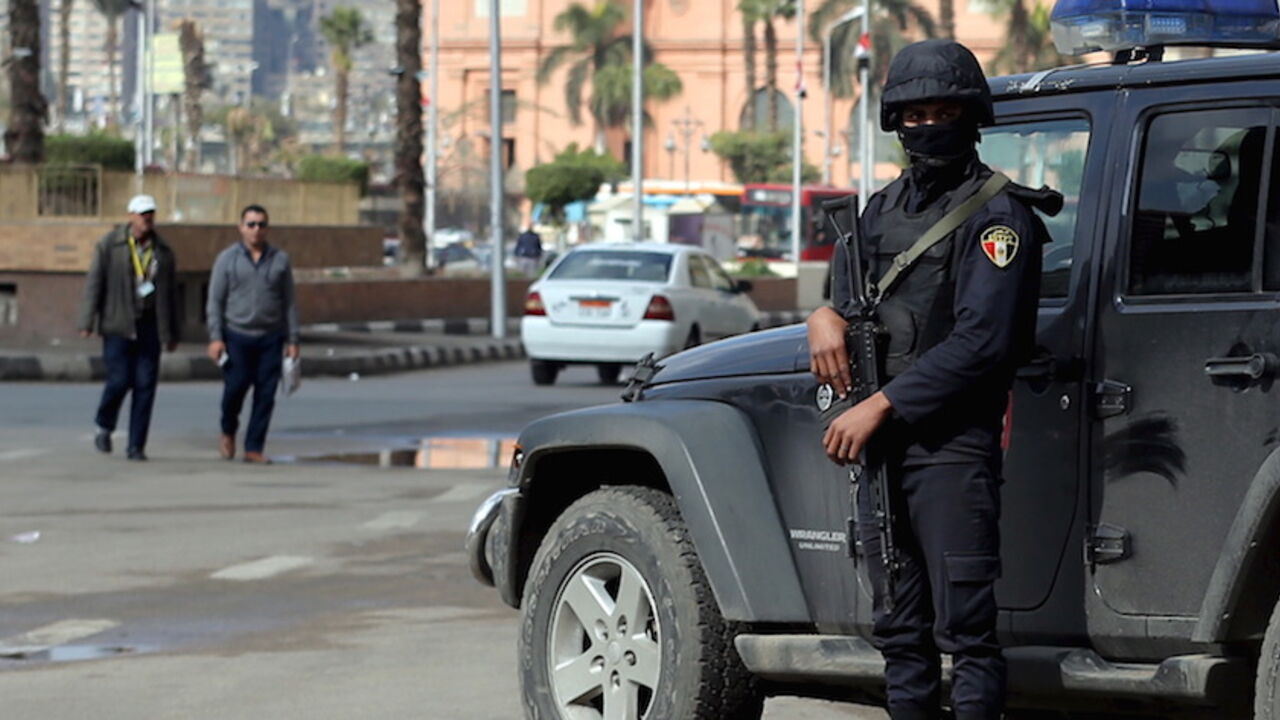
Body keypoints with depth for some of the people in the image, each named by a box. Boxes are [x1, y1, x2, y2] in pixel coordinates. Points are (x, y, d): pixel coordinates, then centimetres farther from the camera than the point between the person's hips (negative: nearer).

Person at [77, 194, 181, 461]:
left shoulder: (162, 251, 10)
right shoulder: (109, 245, 0)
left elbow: (170, 294, 15)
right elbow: (93, 283, -3)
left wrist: (173, 332, 15)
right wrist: (87, 322, -10)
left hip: (149, 325, 3)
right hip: (118, 325, -3)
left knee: (145, 384, -4)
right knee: (119, 380, -10)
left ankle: (136, 446, 2)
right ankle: (104, 427, 19)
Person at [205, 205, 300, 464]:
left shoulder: (280, 259, 8)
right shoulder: (227, 259, 3)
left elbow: (289, 303, 10)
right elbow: (215, 301, 1)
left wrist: (292, 340, 6)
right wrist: (215, 338, -8)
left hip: (270, 338, 2)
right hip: (237, 336, -2)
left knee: (266, 394, -2)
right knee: (235, 387, -7)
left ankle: (254, 448, 4)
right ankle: (228, 433, 21)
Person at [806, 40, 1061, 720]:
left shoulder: (997, 216, -8)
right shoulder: (883, 208, 16)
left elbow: (981, 342, -16)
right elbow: (848, 300, 25)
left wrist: (880, 407, -17)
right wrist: (826, 318, -1)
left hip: (953, 442, -8)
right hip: (879, 443, 8)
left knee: (966, 628, -10)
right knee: (899, 631, 11)